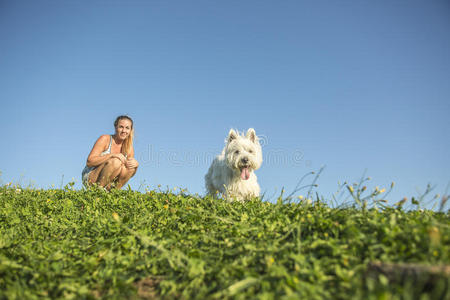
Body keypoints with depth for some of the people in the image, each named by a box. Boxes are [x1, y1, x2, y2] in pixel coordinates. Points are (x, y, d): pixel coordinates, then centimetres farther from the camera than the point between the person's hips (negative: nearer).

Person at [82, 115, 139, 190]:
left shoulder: (129, 148, 2)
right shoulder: (105, 139, -11)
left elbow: (129, 174, 8)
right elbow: (89, 162, -19)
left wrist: (135, 164, -15)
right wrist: (112, 155, -29)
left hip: (108, 182, 5)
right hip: (90, 179, -5)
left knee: (132, 165, -18)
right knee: (116, 161, -29)